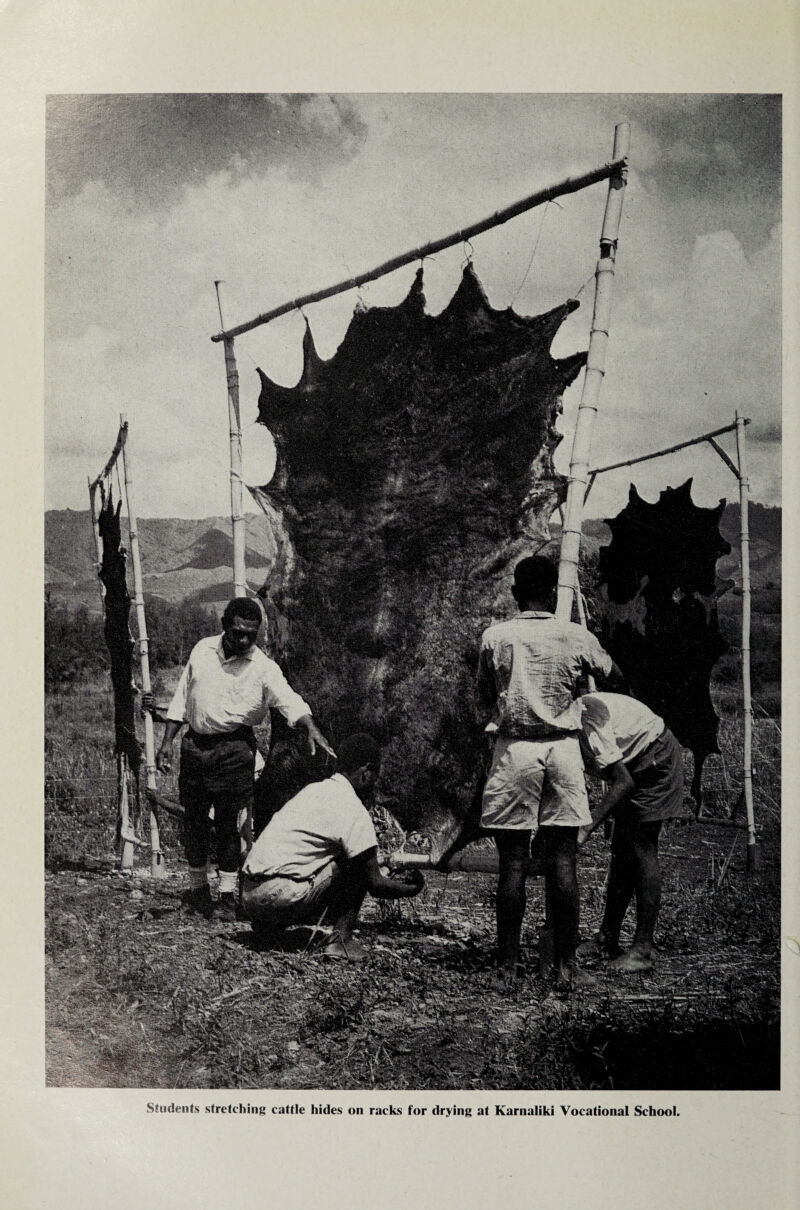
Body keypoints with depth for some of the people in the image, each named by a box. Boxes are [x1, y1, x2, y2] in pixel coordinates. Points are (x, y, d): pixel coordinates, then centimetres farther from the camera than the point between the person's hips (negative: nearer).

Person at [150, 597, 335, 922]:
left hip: (233, 748, -3)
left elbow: (289, 700, -22)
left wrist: (311, 728, -40)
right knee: (194, 821, 10)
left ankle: (228, 897, 8)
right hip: (194, 745, 3)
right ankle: (198, 890, 26)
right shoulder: (202, 651, 4)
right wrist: (167, 742, 8)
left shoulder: (263, 668, -7)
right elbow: (182, 698, 11)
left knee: (228, 823, -3)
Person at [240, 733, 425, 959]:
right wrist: (411, 889, 18)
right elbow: (375, 884, -3)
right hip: (280, 896, -8)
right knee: (357, 867, 4)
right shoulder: (353, 810, -6)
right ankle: (341, 941, 0)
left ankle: (268, 926, 14)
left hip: (248, 896, 8)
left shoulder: (313, 789, 19)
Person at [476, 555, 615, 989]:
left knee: (513, 862, 3)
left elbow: (483, 697, 9)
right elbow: (612, 673, 19)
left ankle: (508, 965, 8)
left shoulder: (495, 637, -2)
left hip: (514, 749, 0)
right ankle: (566, 965, 8)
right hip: (563, 748, 1)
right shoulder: (575, 637, 1)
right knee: (562, 861, 4)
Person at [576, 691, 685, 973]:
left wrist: (587, 829, -29)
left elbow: (623, 782, -28)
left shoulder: (585, 722, -30)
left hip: (657, 761, -9)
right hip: (636, 762, 9)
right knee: (621, 851, 9)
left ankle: (643, 949, -7)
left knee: (642, 851, -10)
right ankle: (607, 938, 14)